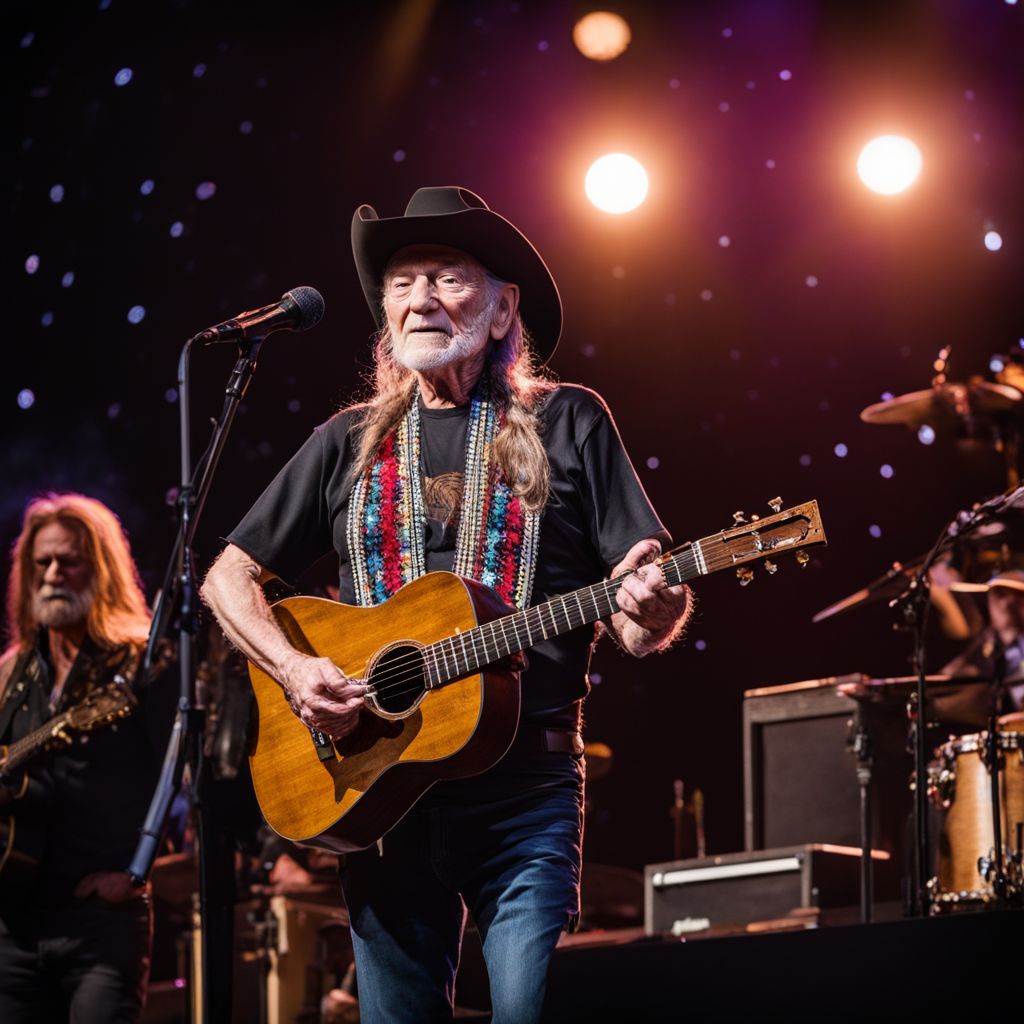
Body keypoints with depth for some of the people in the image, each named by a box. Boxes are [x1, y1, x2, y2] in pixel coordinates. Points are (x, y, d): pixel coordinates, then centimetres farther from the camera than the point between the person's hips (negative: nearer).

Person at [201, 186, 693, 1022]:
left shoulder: (568, 424, 4)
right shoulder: (351, 443, 11)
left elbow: (651, 602, 0)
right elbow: (229, 576, 14)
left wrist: (650, 614, -24)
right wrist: (293, 669, -4)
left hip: (528, 789, -2)